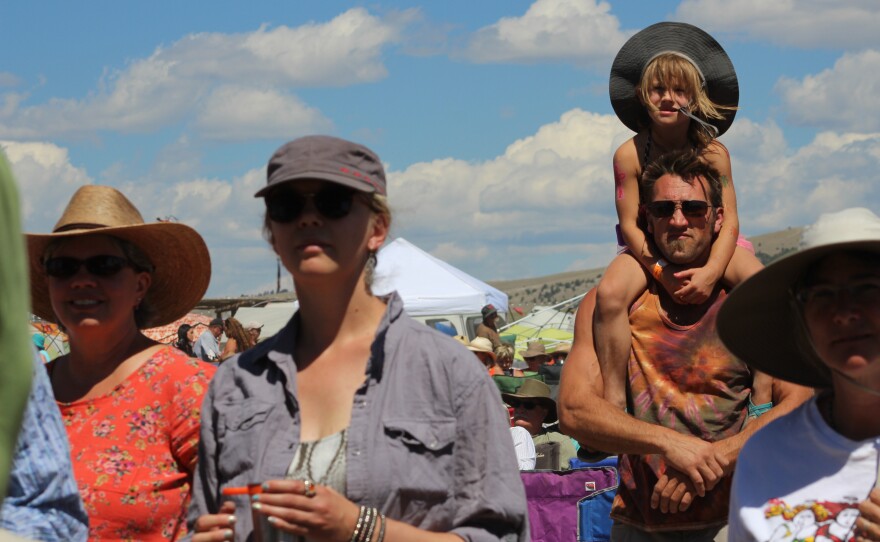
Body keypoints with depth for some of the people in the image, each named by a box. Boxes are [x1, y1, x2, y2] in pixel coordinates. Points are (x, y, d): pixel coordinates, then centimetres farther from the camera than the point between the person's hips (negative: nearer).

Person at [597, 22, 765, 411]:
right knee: (610, 293, -32)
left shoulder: (712, 152, -11)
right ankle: (613, 398, -24)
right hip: (649, 248, -1)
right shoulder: (629, 155, -13)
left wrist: (711, 272, -31)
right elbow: (629, 224, -11)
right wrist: (662, 272, -27)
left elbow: (729, 220, -13)